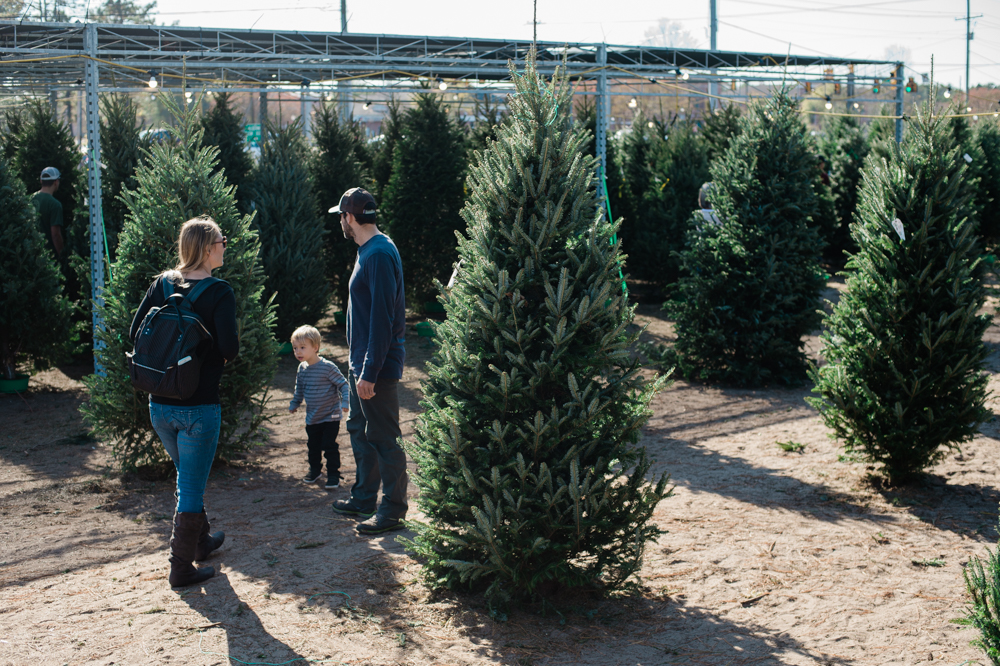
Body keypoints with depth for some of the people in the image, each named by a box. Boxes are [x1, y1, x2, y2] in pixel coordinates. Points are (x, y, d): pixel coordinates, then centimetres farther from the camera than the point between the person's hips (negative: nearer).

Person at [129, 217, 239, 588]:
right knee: (191, 487, 4)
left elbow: (135, 334, 3)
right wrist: (217, 356, 3)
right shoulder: (219, 292, -13)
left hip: (160, 405, 6)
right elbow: (229, 349, -20)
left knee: (189, 476, 25)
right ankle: (182, 568, 10)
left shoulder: (162, 284, 3)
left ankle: (201, 541, 42)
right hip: (199, 407, -6)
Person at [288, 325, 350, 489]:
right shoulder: (302, 368, 2)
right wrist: (294, 404, 24)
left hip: (330, 416, -6)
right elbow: (299, 389, 19)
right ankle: (315, 470, 35)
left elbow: (343, 384, -13)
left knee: (329, 446, -3)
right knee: (313, 446, 16)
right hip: (312, 417, 6)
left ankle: (333, 474, 10)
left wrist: (345, 401, -22)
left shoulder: (328, 367, -18)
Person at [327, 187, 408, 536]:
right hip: (361, 362, 11)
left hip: (378, 365, -11)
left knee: (383, 436, -2)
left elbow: (382, 318, -24)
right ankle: (364, 498, 31)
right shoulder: (369, 251, 12)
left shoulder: (379, 254, -20)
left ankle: (393, 509, 7)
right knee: (359, 428, 19)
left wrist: (370, 373, -25)